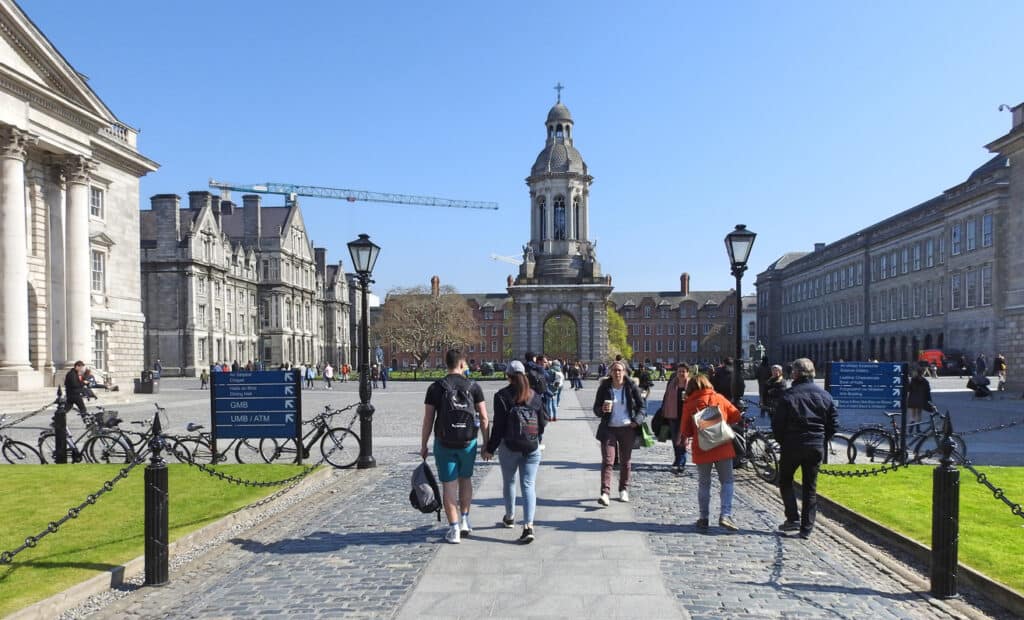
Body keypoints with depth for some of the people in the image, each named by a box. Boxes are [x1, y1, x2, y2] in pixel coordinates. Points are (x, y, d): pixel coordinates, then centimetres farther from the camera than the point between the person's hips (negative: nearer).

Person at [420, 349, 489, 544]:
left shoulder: (435, 388, -3)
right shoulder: (473, 386, -2)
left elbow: (428, 420, -3)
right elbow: (483, 418, -2)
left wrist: (423, 446, 6)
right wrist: (487, 443, 7)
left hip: (444, 443, -1)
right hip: (468, 442, 1)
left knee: (449, 485, 4)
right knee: (465, 479, 21)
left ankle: (454, 530, 7)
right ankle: (465, 521, 24)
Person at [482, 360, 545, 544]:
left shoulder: (502, 396, -10)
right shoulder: (535, 396, 2)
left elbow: (498, 426, -11)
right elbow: (542, 424, 7)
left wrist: (490, 449, -2)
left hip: (509, 447, -2)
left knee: (508, 482, 19)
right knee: (529, 485, 1)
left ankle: (510, 517, 35)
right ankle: (528, 526, -10)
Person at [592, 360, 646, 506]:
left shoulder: (631, 387, 0)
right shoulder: (604, 387, -1)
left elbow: (642, 406, 5)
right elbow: (596, 409, 4)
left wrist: (636, 421, -10)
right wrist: (602, 409, -19)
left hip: (627, 429, 1)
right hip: (609, 429, -1)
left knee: (626, 461, 10)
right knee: (607, 461, -9)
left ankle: (624, 490, 25)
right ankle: (604, 493, -14)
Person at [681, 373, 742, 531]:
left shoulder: (688, 404, -2)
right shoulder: (719, 398, 2)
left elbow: (685, 432, -1)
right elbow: (736, 416, 6)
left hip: (701, 450, 0)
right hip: (723, 448, 0)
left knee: (704, 485, 13)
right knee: (727, 482, 9)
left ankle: (704, 518, 16)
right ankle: (725, 515, -3)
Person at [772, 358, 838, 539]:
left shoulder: (788, 395, -10)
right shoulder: (824, 395, 3)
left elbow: (777, 424, -9)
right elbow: (833, 423, 6)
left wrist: (783, 442, 6)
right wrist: (822, 442, 14)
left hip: (792, 446, -4)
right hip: (816, 447, 4)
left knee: (785, 481, 14)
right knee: (810, 487, 10)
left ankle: (793, 518, 4)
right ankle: (807, 527, 11)